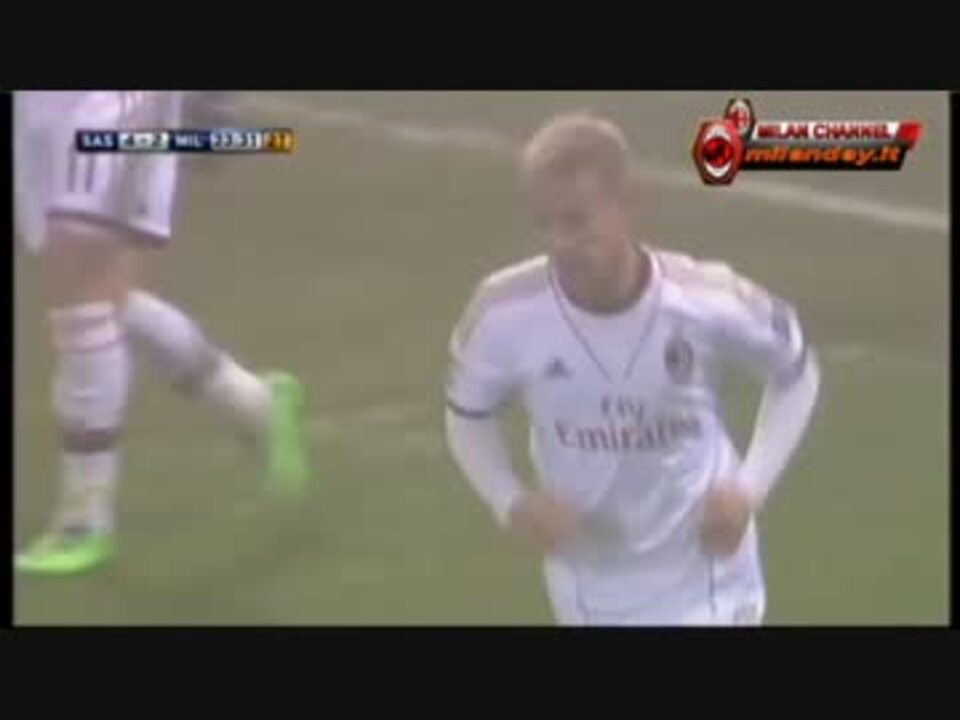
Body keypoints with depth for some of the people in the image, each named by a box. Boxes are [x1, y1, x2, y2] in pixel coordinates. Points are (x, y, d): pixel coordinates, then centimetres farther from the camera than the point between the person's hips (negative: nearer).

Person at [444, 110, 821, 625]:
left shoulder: (707, 301, -23)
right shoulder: (505, 314, -21)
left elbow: (796, 373, -2)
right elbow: (467, 414, 0)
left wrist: (749, 489, -14)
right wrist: (511, 503, -18)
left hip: (705, 579, -2)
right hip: (590, 590, 2)